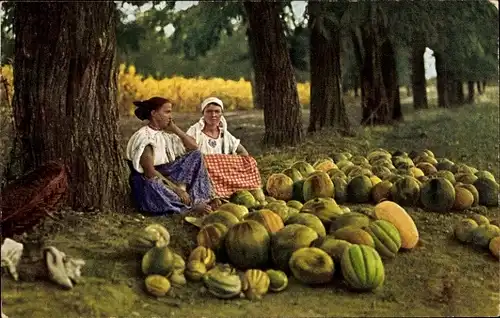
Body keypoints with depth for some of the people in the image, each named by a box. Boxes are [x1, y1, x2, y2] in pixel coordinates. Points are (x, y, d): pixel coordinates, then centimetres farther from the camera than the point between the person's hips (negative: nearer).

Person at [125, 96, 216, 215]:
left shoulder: (166, 134, 7)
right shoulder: (144, 137, -16)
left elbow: (194, 147, 5)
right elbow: (150, 172, -23)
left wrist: (175, 129, -5)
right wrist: (176, 189, -24)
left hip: (167, 177, 8)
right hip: (149, 184, -8)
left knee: (196, 155, 2)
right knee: (155, 185, -43)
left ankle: (202, 198, -17)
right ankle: (193, 205, -27)